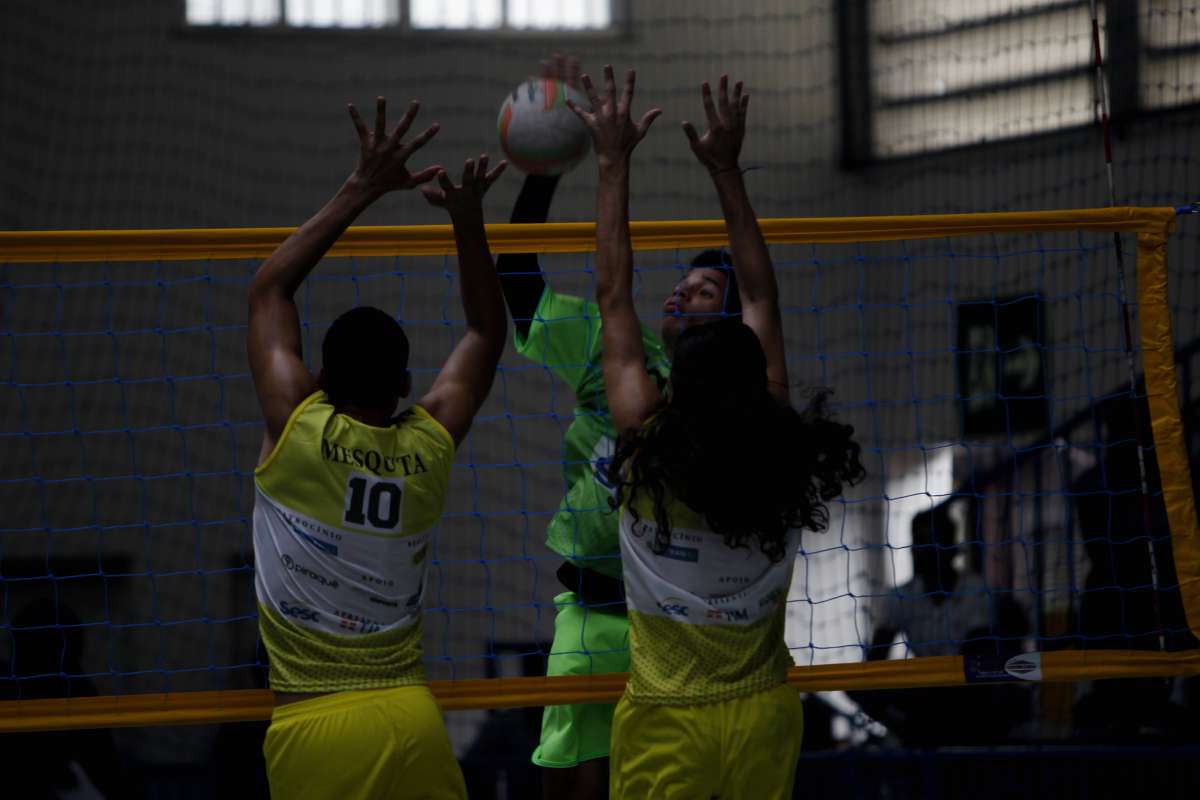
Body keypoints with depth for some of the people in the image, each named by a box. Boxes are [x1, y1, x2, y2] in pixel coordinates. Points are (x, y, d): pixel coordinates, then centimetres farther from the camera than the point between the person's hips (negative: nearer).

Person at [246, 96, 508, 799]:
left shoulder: (298, 433, -6)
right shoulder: (428, 449, 1)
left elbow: (270, 288, 7)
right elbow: (487, 335, 19)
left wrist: (361, 191, 9)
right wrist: (468, 220, 13)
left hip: (310, 728, -3)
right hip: (410, 717, 3)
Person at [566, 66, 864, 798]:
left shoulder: (647, 452, -13)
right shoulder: (776, 456, -6)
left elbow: (614, 297, -4)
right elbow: (764, 300, 5)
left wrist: (615, 163, 2)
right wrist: (727, 169, 10)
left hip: (665, 719, -3)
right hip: (764, 711, 3)